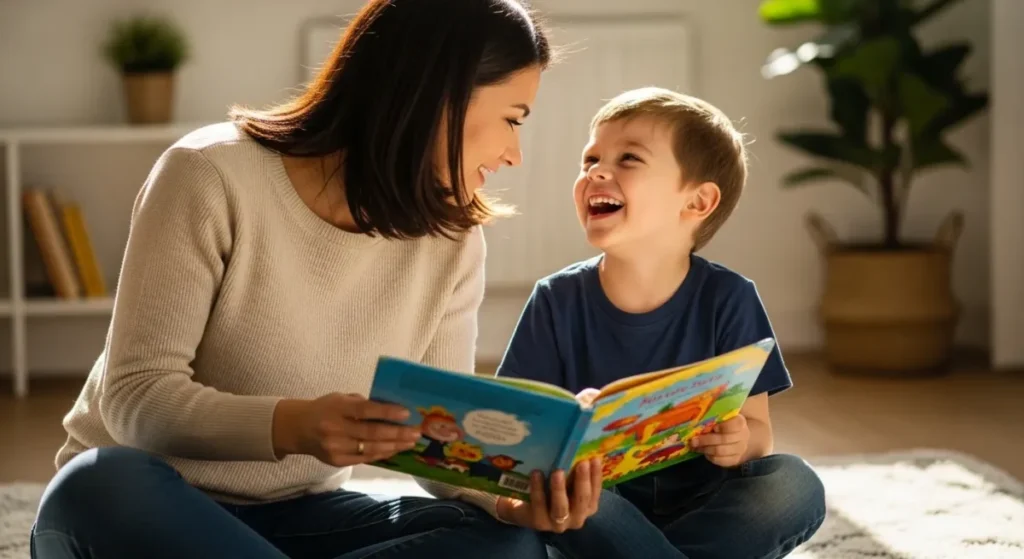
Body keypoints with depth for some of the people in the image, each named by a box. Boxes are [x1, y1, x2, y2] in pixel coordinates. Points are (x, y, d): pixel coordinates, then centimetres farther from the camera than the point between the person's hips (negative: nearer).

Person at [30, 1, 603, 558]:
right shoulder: (214, 176, -18)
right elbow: (135, 397, -20)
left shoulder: (452, 240, -3)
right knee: (105, 488, -39)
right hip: (153, 500, -4)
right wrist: (290, 426, -39)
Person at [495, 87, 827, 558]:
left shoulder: (727, 299, -6)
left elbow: (758, 429, -2)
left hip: (701, 509, 1)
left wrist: (739, 443, -26)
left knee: (795, 486, -27)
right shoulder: (558, 299, -5)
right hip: (597, 512, -1)